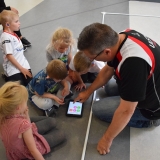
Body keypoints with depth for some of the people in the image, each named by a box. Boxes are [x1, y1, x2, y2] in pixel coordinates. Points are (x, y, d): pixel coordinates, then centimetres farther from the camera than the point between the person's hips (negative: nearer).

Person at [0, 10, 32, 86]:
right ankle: (7, 77, 19)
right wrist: (21, 69, -15)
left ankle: (8, 75, 28)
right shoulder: (6, 37, -19)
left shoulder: (13, 34, 7)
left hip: (23, 65, 8)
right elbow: (9, 56, -20)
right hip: (13, 69, -8)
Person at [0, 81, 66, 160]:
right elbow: (32, 150, -28)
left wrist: (25, 115, -17)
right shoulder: (23, 124, -41)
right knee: (61, 135, 12)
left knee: (52, 121, 11)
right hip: (25, 151, -6)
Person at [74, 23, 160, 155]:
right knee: (109, 87, 25)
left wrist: (107, 139, -15)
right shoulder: (122, 37, -13)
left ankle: (149, 118, 4)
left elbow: (126, 111, -31)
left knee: (98, 109, 0)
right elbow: (107, 70, 4)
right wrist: (88, 92, 15)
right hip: (146, 83, 8)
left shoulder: (133, 62, -41)